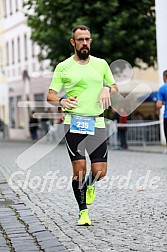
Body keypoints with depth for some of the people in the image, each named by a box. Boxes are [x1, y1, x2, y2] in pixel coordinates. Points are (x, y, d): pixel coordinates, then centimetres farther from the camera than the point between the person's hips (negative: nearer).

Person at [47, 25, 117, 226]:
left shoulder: (101, 64, 14)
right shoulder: (63, 67, 5)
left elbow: (114, 87, 24)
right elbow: (50, 96, 4)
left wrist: (107, 89, 0)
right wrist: (62, 101, -18)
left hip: (97, 123, 2)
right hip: (73, 123, -2)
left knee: (100, 172, -3)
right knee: (79, 170, -7)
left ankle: (89, 184, 34)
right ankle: (83, 211, 11)